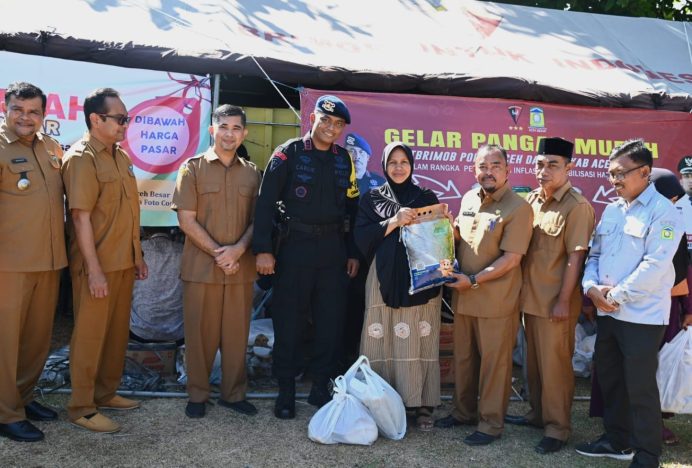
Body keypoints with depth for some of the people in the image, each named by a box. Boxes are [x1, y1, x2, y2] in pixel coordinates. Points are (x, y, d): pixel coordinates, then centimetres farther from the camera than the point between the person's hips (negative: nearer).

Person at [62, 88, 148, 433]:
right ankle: (81, 408, 15)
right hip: (97, 265, -8)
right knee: (90, 334, 2)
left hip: (123, 262, 8)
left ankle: (106, 393, 30)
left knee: (117, 331, 15)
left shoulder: (121, 156, 12)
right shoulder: (82, 158, -13)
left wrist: (138, 256, 16)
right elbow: (81, 217, -18)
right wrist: (94, 269, -21)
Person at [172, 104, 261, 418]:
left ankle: (233, 393, 24)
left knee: (237, 333, 8)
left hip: (241, 267, 2)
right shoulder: (193, 168, 1)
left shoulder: (251, 172, 9)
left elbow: (256, 219, 7)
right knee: (200, 333, 6)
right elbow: (186, 220, -5)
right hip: (201, 267, -2)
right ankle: (197, 395, 21)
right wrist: (217, 252, -12)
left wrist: (238, 249, -10)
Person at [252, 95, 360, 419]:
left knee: (331, 321, 7)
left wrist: (353, 253, 13)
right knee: (289, 321, 3)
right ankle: (286, 390, 16)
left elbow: (352, 208, 16)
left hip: (333, 248, 4)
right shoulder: (289, 153, -2)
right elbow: (265, 202, -7)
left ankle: (321, 387, 22)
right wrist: (263, 249, -14)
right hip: (295, 246, -4)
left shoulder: (344, 160, 11)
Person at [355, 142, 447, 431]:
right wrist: (393, 222, -11)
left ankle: (422, 405, 8)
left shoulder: (427, 197, 13)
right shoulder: (372, 199, 10)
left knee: (419, 342, -2)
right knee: (385, 341, -2)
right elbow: (361, 238, -1)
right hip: (385, 280, 0)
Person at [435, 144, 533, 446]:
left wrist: (474, 280, -19)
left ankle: (491, 423, 22)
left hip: (496, 302, -6)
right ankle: (464, 411, 35)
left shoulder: (518, 208, -12)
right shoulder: (469, 199, 8)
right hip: (463, 296, 6)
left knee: (494, 362, 6)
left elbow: (511, 259, -16)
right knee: (463, 357, 17)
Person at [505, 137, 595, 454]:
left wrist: (563, 301, -15)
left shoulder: (577, 206, -14)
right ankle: (537, 413, 35)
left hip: (555, 301, -7)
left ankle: (557, 427, 18)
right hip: (530, 296, 7)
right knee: (534, 361, 18)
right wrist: (521, 289, 10)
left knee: (554, 364, 3)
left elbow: (575, 257, -16)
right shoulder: (531, 200, 7)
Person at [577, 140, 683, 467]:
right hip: (607, 312, 7)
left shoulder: (663, 212, -10)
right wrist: (591, 287, -5)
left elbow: (654, 266, -19)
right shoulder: (611, 210, 12)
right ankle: (617, 440, 34)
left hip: (642, 316, -7)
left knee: (640, 387, 2)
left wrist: (616, 295, -16)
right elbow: (594, 253, 12)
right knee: (609, 378, 17)